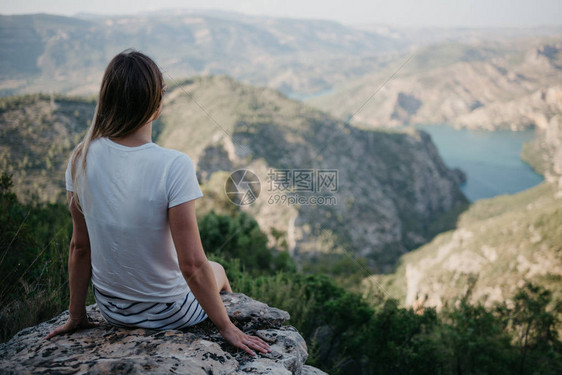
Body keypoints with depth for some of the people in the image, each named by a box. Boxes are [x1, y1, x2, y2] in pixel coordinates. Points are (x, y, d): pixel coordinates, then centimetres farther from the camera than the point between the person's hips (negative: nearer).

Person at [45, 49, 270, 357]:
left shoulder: (81, 159, -15)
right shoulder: (174, 167, -30)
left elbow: (79, 247, -6)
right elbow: (192, 266, -27)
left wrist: (76, 316, 8)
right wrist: (227, 328, -13)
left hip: (110, 308, 4)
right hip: (167, 314, -4)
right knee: (217, 270, 29)